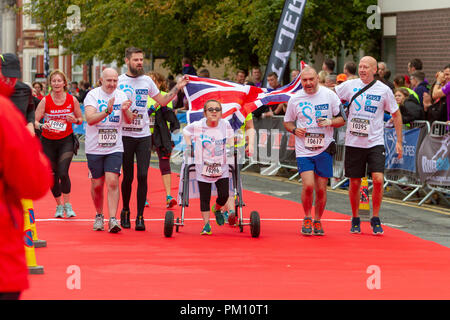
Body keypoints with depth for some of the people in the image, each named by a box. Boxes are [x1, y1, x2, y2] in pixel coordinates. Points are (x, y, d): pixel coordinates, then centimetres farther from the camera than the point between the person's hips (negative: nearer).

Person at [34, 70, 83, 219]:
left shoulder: (72, 100, -5)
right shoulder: (45, 101, -8)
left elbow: (81, 119, 6)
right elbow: (34, 121, -10)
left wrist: (75, 120, -16)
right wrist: (41, 126, -31)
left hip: (66, 141, -1)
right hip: (48, 142, 1)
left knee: (63, 172, -19)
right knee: (52, 176, 6)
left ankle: (67, 205, -4)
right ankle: (59, 206, 26)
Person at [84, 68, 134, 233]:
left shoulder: (121, 96, 3)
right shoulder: (93, 95, -7)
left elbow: (129, 120, 0)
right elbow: (90, 119, -19)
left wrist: (125, 110, -22)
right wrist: (107, 111, -33)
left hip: (115, 147, 1)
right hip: (94, 148, -1)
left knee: (113, 182, -13)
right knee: (97, 184, 8)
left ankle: (113, 219, -15)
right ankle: (99, 215, 28)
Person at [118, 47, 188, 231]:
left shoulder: (147, 81, 10)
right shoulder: (119, 81, 0)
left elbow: (162, 101, 19)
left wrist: (177, 88, 7)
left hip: (144, 135, 2)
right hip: (126, 135, -2)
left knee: (143, 176, -5)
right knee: (128, 176, 2)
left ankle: (140, 216, 0)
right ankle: (125, 211, 24)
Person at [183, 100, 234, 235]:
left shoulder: (225, 125, -4)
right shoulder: (197, 126, -11)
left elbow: (229, 139, 17)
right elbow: (186, 132, 10)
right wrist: (189, 147, 7)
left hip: (222, 168, 2)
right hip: (203, 168, -1)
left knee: (224, 195, -2)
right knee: (204, 198, 2)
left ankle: (217, 209, 32)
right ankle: (206, 225, 13)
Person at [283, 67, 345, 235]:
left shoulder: (329, 95, 1)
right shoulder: (295, 99, 4)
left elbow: (342, 119, 6)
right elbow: (287, 122, 16)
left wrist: (330, 122, -14)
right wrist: (294, 130, -5)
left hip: (324, 149, 0)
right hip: (303, 150, 0)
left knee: (321, 189, 2)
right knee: (308, 185, -14)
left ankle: (317, 220, 22)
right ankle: (307, 218, 8)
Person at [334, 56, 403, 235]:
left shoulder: (384, 90, -1)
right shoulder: (350, 86, 1)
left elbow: (396, 115, 8)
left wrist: (399, 141, 5)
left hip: (375, 143, -1)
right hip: (353, 143, 1)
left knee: (378, 180, -14)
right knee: (354, 183, 5)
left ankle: (375, 219, 3)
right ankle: (355, 220, 22)